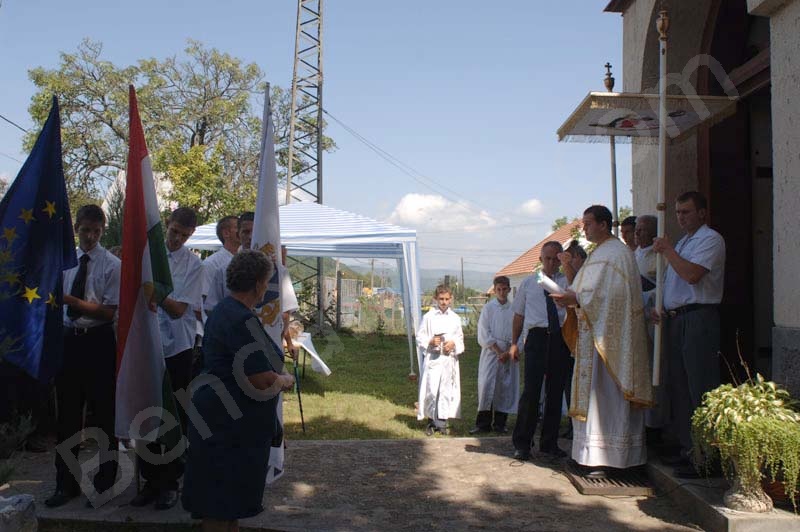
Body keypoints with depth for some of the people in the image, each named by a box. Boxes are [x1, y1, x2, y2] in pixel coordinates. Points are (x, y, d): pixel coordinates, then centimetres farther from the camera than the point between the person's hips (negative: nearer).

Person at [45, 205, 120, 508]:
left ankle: (105, 479, 28)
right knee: (68, 413, 11)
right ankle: (67, 483, 26)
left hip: (98, 341, -4)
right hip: (68, 339, 4)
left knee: (103, 410, 9)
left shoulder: (112, 265, -8)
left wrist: (71, 300, -23)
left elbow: (108, 312, -15)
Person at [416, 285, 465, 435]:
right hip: (433, 358, -2)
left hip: (449, 358, 2)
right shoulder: (428, 317, 2)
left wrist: (453, 344, -6)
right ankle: (431, 422, 6)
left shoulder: (455, 318, 9)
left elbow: (460, 338, 14)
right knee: (431, 390, -8)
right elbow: (419, 338, 3)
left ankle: (442, 422, 13)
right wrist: (430, 342, -14)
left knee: (446, 390, 3)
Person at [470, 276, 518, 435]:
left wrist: (508, 353, -7)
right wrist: (498, 351, -8)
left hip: (509, 354, 2)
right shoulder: (488, 308, 2)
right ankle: (483, 423, -1)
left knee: (505, 388, 3)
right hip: (491, 352, -1)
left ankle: (500, 423, 13)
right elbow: (484, 334, -2)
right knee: (486, 386, -6)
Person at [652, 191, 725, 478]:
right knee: (679, 387, 12)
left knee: (701, 389, -8)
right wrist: (663, 307, 10)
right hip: (676, 320, 9)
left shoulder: (711, 239, -6)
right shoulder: (682, 243, 22)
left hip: (699, 318, -9)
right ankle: (688, 448, 20)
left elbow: (692, 274, -21)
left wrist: (667, 250, -12)